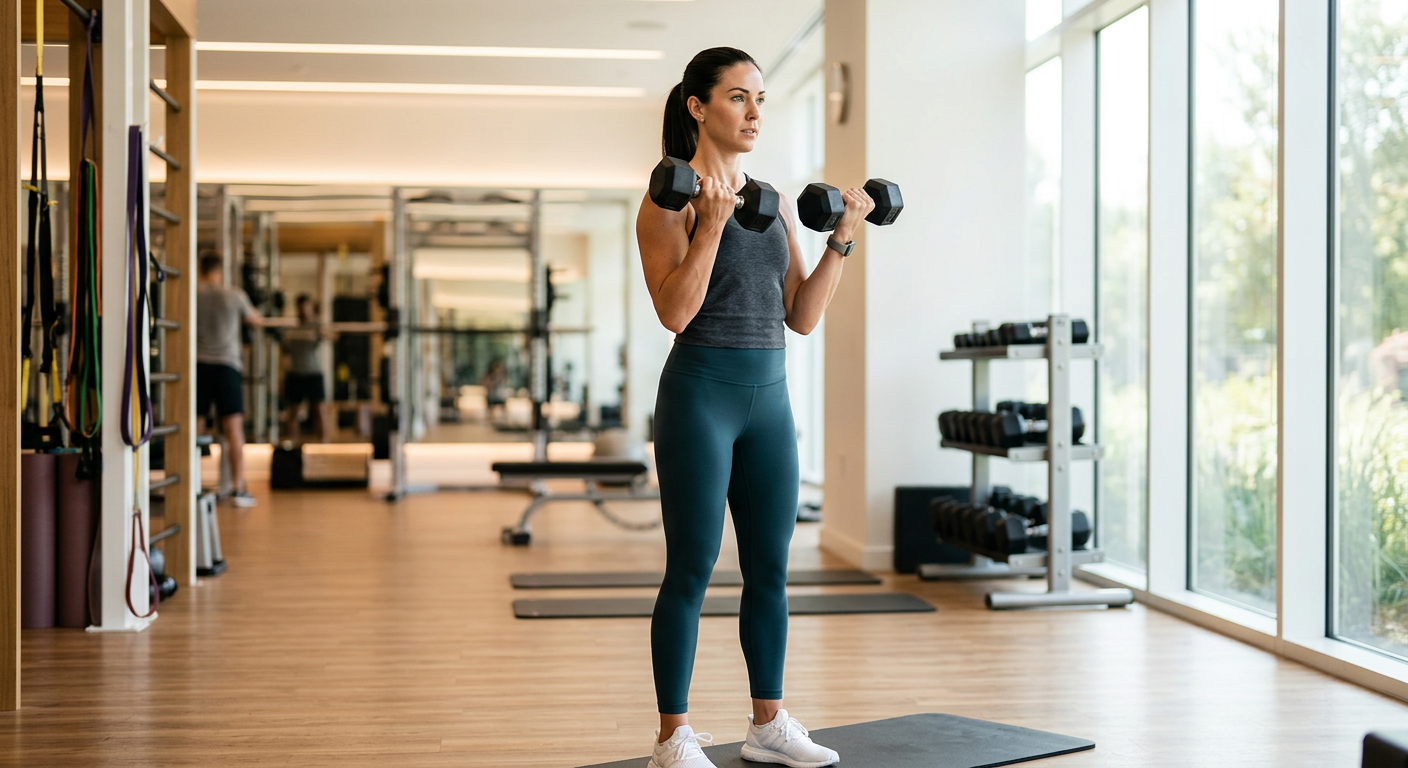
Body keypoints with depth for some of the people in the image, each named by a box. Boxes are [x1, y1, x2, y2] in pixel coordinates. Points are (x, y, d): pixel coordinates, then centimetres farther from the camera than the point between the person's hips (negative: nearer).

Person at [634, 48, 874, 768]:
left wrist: (840, 239, 5)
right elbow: (675, 311, -18)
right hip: (701, 391, -7)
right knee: (692, 569, -2)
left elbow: (802, 315, 11)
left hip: (770, 393, 7)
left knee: (770, 567, 11)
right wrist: (712, 224, -22)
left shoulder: (774, 203, 13)